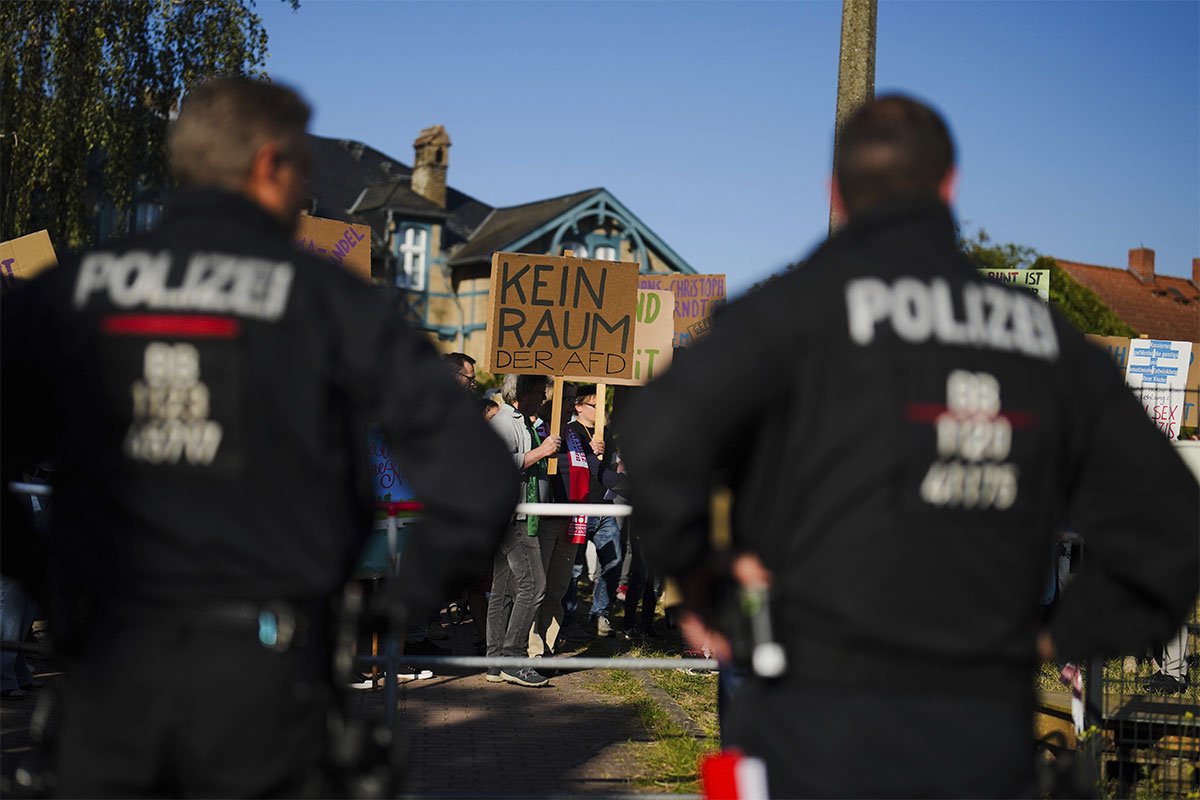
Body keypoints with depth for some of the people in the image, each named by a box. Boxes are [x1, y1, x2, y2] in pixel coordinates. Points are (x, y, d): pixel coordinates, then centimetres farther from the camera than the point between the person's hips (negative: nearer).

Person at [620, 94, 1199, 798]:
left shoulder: (804, 302, -3)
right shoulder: (1046, 330, 10)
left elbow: (661, 435, -17)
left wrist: (699, 581, -3)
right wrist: (1071, 640, 17)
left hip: (820, 721, -3)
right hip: (990, 739, 3)